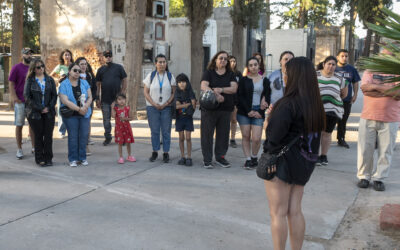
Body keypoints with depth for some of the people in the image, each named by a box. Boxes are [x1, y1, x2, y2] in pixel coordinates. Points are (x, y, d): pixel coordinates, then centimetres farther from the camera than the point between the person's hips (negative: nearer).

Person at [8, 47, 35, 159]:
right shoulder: (16, 68, -4)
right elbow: (11, 84, -6)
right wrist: (15, 98, -14)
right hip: (20, 102, -4)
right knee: (19, 125, 2)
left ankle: (34, 147, 20)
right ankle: (19, 149, 9)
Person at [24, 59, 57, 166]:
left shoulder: (50, 80, 9)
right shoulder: (30, 80, 2)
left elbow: (54, 95, 6)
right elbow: (27, 96, -4)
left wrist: (49, 107, -8)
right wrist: (40, 108, -10)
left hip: (49, 112, 2)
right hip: (35, 113, -2)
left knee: (48, 135, 1)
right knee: (38, 136, 2)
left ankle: (48, 158, 9)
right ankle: (39, 159, 11)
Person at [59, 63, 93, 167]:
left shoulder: (84, 83, 10)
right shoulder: (64, 84, -3)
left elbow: (90, 97, 5)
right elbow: (65, 101, -13)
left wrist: (85, 107, -14)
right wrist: (79, 109, -17)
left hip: (84, 114, 3)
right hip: (70, 114, -3)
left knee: (84, 135, 4)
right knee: (73, 136, 0)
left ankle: (82, 157, 16)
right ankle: (73, 159, 11)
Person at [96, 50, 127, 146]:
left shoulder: (119, 67, 3)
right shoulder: (101, 69, 9)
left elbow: (124, 80, 2)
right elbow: (98, 84, 9)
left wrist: (123, 92, -8)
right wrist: (97, 98, 4)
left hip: (117, 98, -2)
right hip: (105, 99, 2)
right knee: (106, 119, 7)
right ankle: (108, 137, 19)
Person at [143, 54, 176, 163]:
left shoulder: (170, 76, 4)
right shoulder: (151, 76, 4)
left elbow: (174, 93, 2)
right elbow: (145, 92, 2)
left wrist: (165, 104, -10)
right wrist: (154, 104, -9)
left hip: (166, 107, 0)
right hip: (152, 107, 0)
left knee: (166, 131, 0)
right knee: (154, 131, 3)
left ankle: (166, 153, 8)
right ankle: (155, 152, 15)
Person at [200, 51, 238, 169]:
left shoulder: (230, 74, 11)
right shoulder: (208, 72, 3)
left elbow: (234, 88, -3)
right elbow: (204, 86, -13)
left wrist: (220, 89, -20)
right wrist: (215, 94, -29)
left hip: (225, 109, 3)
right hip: (209, 108, -3)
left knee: (223, 134, 7)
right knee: (207, 134, 0)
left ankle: (220, 157, 21)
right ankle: (207, 159, 9)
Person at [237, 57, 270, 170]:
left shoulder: (265, 81, 9)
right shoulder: (243, 80, 6)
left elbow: (267, 97, 7)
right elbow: (240, 96, 0)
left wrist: (259, 112, -5)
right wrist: (249, 111, -9)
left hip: (258, 112, 0)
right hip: (244, 112, 0)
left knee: (256, 138, -9)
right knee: (245, 136, 2)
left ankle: (254, 158, 14)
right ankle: (248, 160, 10)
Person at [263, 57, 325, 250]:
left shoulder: (289, 104, -21)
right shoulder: (315, 103, 5)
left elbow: (275, 134, -24)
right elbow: (316, 133, 10)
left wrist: (271, 154, -10)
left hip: (283, 162, -8)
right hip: (303, 163, 8)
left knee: (278, 213, 4)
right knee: (295, 211, 16)